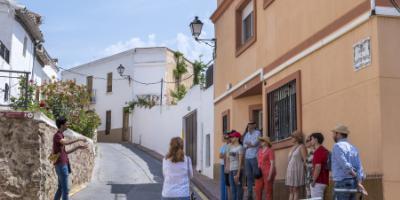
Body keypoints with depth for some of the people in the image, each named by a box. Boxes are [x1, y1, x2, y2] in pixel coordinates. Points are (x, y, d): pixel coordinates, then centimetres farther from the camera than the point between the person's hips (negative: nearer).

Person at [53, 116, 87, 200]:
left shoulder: (61, 136, 19)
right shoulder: (57, 135, -10)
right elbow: (66, 143, -32)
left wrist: (78, 147, 16)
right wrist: (78, 139, -24)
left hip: (63, 165, 10)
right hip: (61, 165, -10)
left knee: (60, 188, 13)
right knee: (65, 189, -8)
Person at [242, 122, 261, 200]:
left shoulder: (257, 133, -1)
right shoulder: (246, 134, 16)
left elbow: (254, 143, -13)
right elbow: (244, 145, 8)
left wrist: (247, 143, 1)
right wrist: (250, 145, -7)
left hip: (254, 157, -5)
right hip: (247, 158, 5)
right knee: (249, 176, 6)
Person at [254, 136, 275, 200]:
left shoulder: (270, 151, -8)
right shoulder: (260, 150, 14)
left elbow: (272, 163, -14)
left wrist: (270, 175, -19)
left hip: (268, 173, -8)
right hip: (261, 173, 8)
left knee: (268, 191, -4)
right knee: (258, 191, 5)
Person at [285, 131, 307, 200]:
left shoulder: (302, 146, -7)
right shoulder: (293, 148, 18)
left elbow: (305, 160, -13)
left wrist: (305, 173, -18)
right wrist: (288, 172, 14)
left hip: (298, 171, -8)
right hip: (291, 171, 8)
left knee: (295, 191, -8)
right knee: (291, 191, 6)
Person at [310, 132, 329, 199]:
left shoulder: (318, 151, -14)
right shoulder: (325, 151, 15)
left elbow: (318, 167, -21)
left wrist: (313, 181, -16)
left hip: (318, 182, -10)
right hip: (324, 181, 10)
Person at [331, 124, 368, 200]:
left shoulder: (337, 146, -9)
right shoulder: (353, 148, 15)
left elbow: (346, 166, -19)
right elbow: (359, 168, 4)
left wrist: (355, 176, -9)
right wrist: (359, 182, -5)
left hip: (342, 184, -8)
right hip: (352, 183, 8)